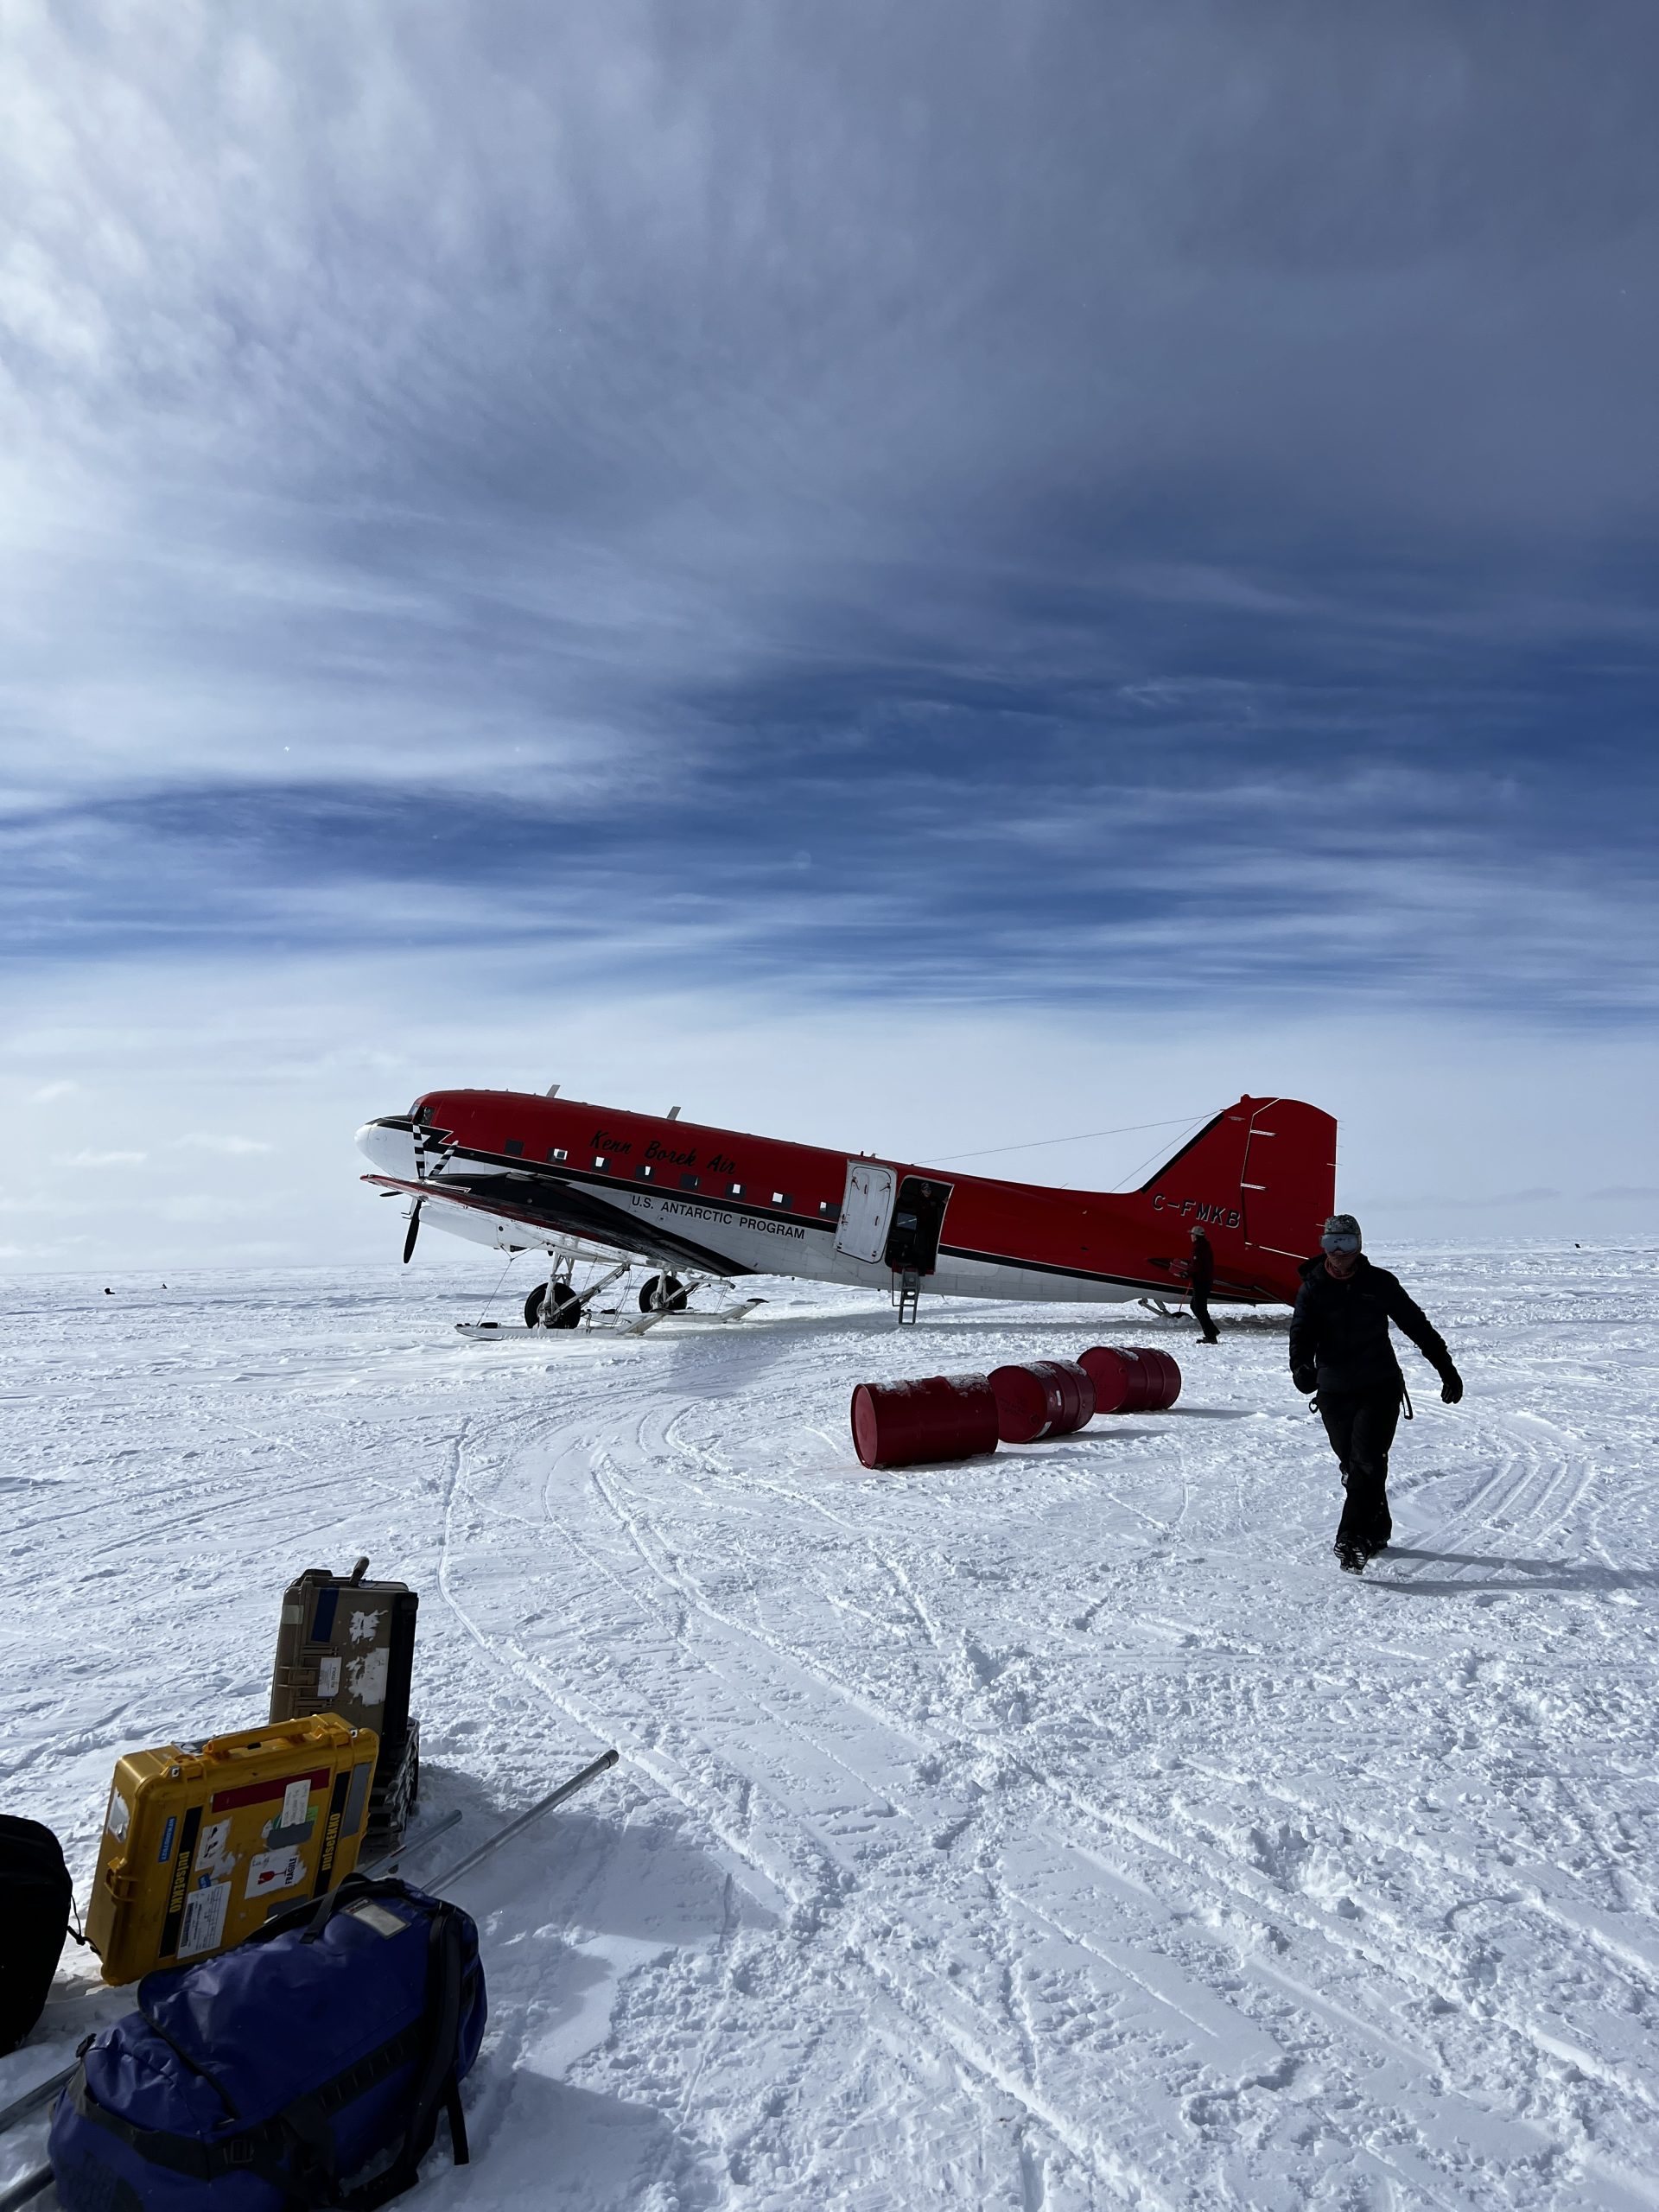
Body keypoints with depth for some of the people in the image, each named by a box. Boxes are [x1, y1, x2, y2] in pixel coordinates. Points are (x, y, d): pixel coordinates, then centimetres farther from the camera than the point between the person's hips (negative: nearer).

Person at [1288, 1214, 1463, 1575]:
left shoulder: (1379, 1283, 1)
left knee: (1367, 1462, -14)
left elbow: (1416, 1325, 10)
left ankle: (1353, 1541, -17)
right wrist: (1301, 1366, -29)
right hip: (1334, 1392, 2)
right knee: (1352, 1464, 10)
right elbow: (1302, 1332, -8)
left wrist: (1446, 1368, 12)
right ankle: (1376, 1531, 29)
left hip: (1379, 1387, -2)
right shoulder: (1312, 1288, 3)